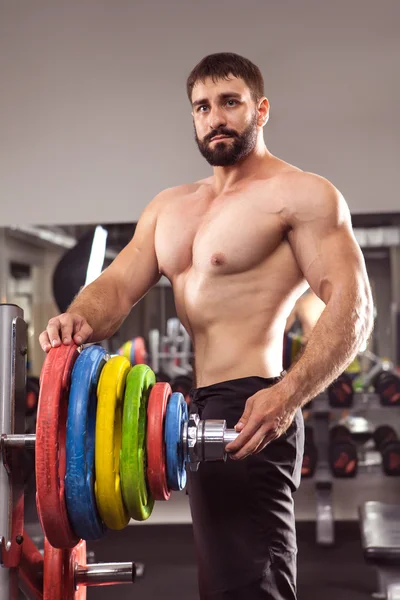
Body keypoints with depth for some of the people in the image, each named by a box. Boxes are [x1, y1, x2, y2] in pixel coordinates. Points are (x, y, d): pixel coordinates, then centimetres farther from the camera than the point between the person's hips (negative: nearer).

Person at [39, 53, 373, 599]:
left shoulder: (301, 195, -4)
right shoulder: (169, 206, 19)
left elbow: (352, 307, -14)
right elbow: (119, 284, 9)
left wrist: (288, 395, -30)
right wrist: (81, 318, -16)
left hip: (249, 412, -8)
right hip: (199, 412, 8)